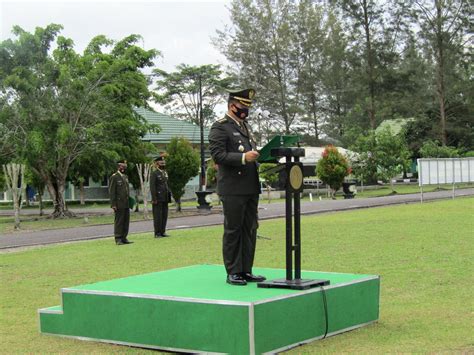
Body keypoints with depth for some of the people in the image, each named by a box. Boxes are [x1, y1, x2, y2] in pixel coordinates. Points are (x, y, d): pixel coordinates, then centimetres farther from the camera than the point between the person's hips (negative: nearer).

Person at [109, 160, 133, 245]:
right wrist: (113, 205, -16)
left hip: (126, 204, 8)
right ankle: (118, 239, 1)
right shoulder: (114, 177, -7)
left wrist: (130, 202, 16)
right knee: (119, 221, -4)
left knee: (126, 221, 7)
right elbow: (112, 192, -11)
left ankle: (124, 238, 13)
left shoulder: (125, 177, 17)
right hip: (119, 204, -7)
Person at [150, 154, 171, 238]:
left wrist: (169, 196, 15)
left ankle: (163, 232, 14)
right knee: (158, 216, -4)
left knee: (164, 215, 8)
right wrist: (154, 199, -18)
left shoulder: (165, 173, 16)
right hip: (158, 199, -7)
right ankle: (157, 233, 0)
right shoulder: (154, 174, -8)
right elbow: (152, 187, -12)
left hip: (165, 199, 7)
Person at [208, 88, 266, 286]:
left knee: (249, 230, 9)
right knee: (233, 230, -2)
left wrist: (258, 155, 8)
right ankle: (233, 273, 4)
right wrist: (243, 157, -24)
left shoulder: (245, 126, 20)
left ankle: (246, 271, 15)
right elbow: (217, 155, -15)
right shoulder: (220, 127, -5)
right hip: (233, 189, -8)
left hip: (251, 187, 8)